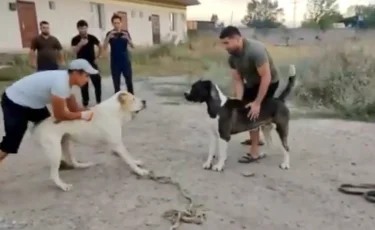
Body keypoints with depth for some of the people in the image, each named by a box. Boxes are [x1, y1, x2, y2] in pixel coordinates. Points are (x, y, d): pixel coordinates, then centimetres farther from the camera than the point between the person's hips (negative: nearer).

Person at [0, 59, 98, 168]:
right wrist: (82, 115, -19)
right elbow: (59, 115, -27)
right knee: (10, 143, -8)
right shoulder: (61, 82, -32)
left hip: (32, 102, 10)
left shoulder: (67, 80, -3)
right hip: (14, 103, -10)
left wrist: (90, 112, -9)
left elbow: (74, 108, 4)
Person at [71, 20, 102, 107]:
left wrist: (97, 57, 7)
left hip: (92, 63, 1)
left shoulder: (92, 37, -2)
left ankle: (99, 101, 13)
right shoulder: (75, 39, -5)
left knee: (97, 82, -1)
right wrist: (80, 44, -32)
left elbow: (100, 47, 12)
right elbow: (74, 51, -17)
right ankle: (85, 103, 13)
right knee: (84, 85, 4)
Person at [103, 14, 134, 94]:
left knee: (129, 81, 1)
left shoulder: (125, 33, 4)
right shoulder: (109, 34, 1)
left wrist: (127, 38, -21)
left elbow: (132, 46, -1)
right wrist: (108, 37, -25)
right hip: (115, 62, -1)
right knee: (116, 83, 1)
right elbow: (104, 48, -9)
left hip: (125, 60, 1)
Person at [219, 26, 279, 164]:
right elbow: (237, 80, -10)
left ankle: (255, 152, -4)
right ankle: (256, 138, 36)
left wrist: (257, 103, -36)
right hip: (251, 83, 8)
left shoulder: (255, 50, -35)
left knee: (253, 114, -14)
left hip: (269, 82, -8)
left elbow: (266, 77, -35)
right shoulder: (232, 57, -11)